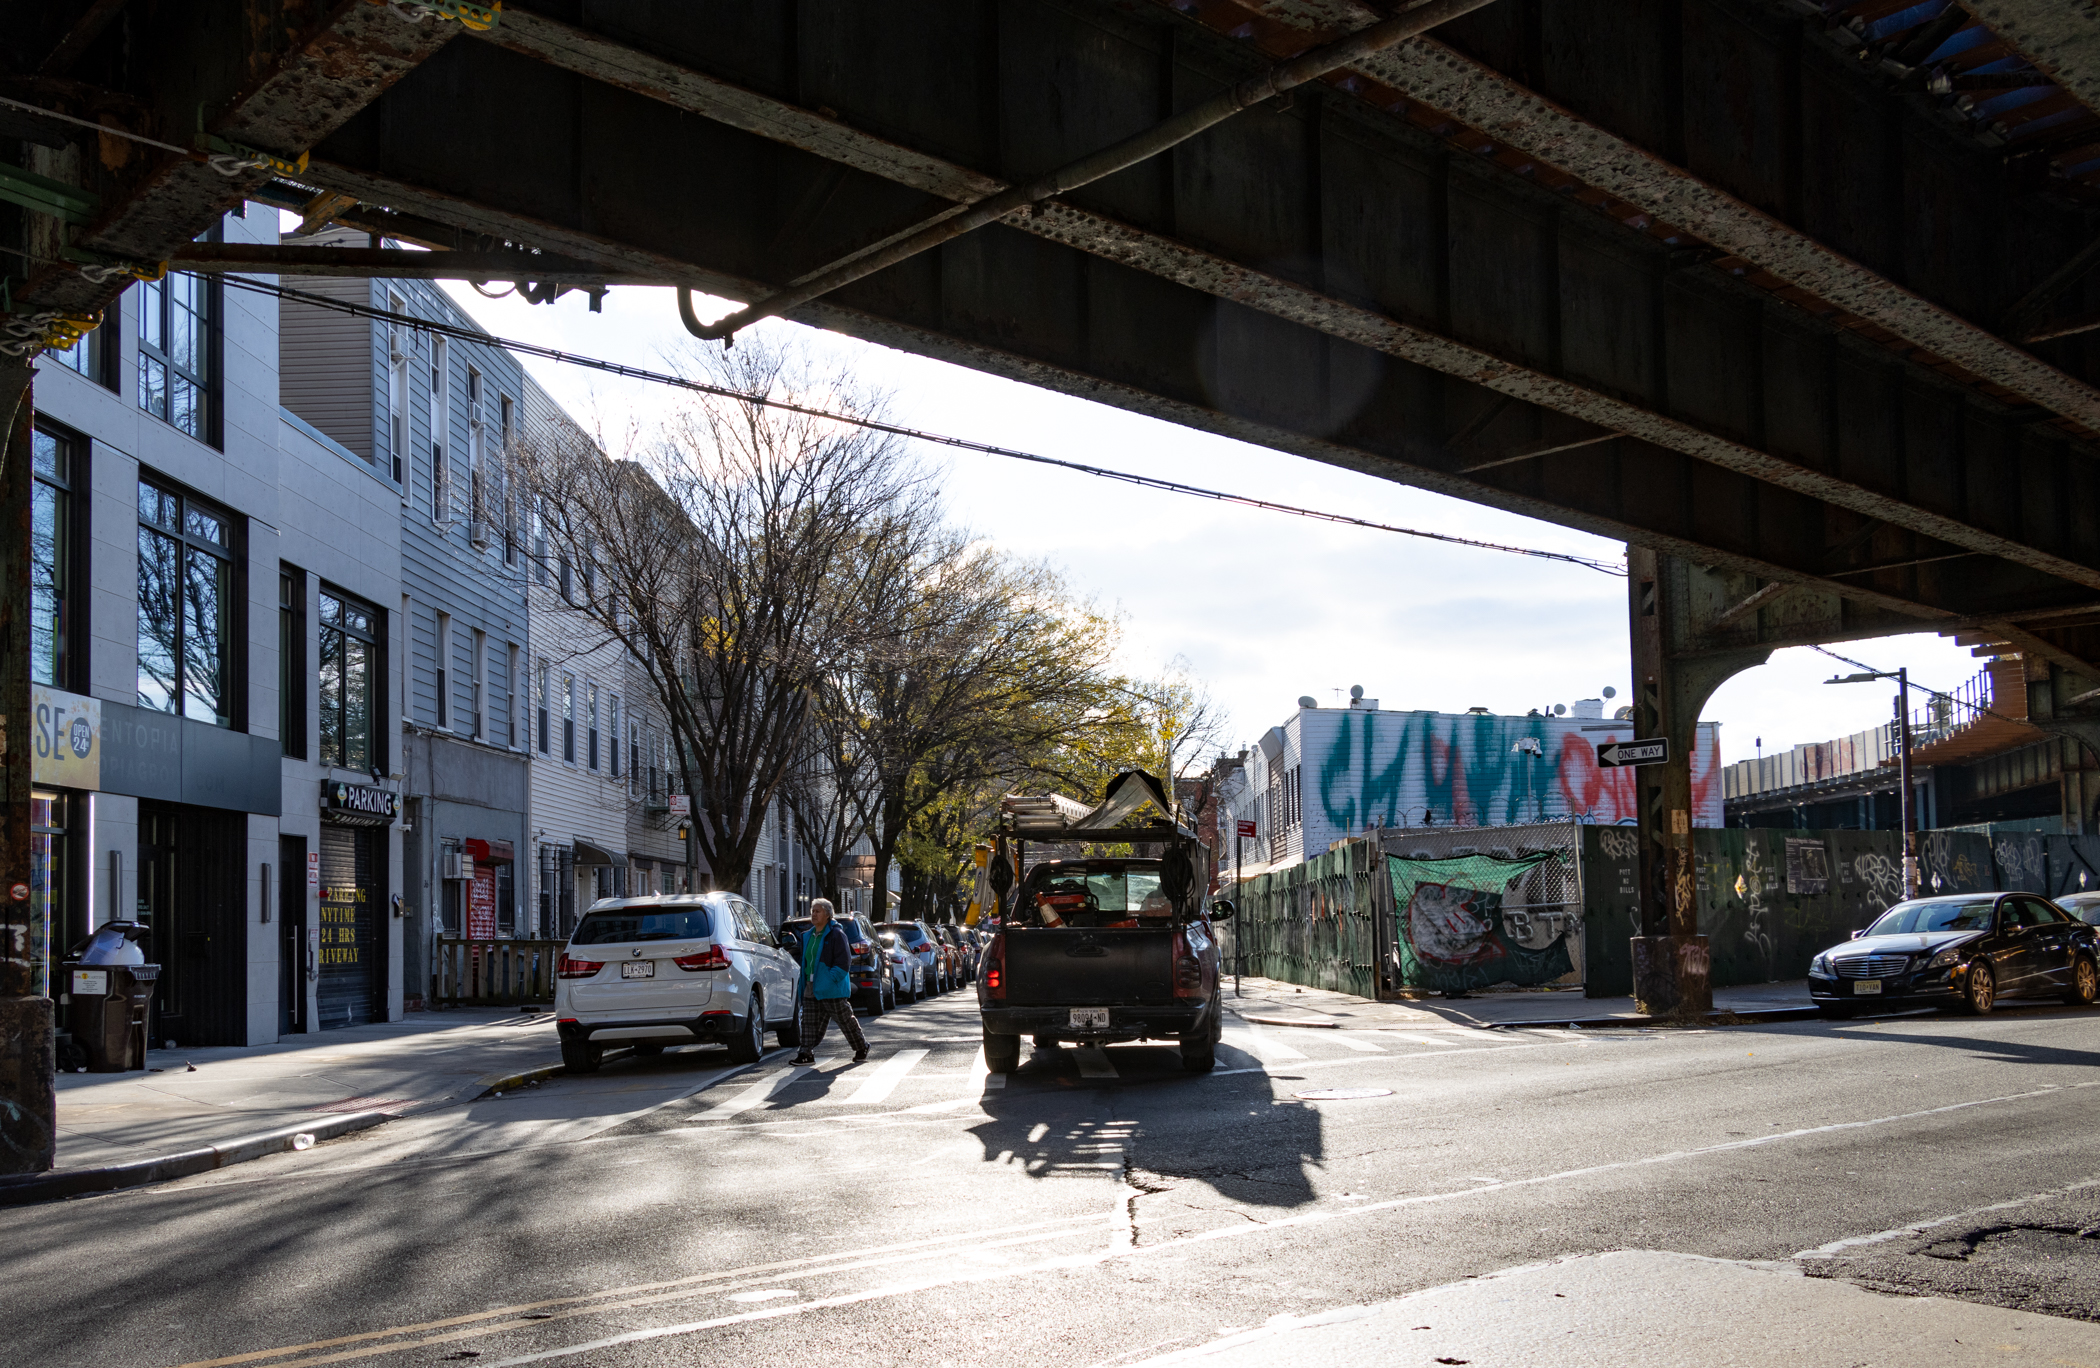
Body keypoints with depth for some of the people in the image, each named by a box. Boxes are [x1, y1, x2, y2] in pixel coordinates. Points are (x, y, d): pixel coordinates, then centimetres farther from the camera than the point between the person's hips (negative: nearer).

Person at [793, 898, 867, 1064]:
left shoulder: (836, 935, -10)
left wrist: (830, 980, -21)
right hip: (811, 988, 7)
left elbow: (843, 963, -14)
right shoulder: (809, 936, 15)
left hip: (831, 990, -7)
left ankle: (861, 1048, 20)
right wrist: (803, 984, 13)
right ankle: (807, 1053, 3)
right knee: (809, 1022, 1)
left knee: (845, 1020, 4)